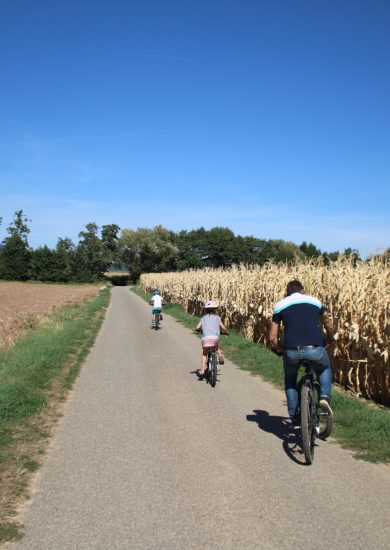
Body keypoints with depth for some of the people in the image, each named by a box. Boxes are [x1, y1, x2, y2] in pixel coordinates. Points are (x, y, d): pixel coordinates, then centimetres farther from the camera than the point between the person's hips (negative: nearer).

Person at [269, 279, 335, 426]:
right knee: (325, 369, 35)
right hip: (315, 349, 0)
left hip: (292, 350, 0)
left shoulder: (280, 305, 17)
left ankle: (295, 418, 23)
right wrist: (330, 339, 51)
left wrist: (278, 348, 34)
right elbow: (330, 326, 31)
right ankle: (325, 396, 12)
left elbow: (272, 337, 14)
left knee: (290, 380, 29)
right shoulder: (315, 301, 21)